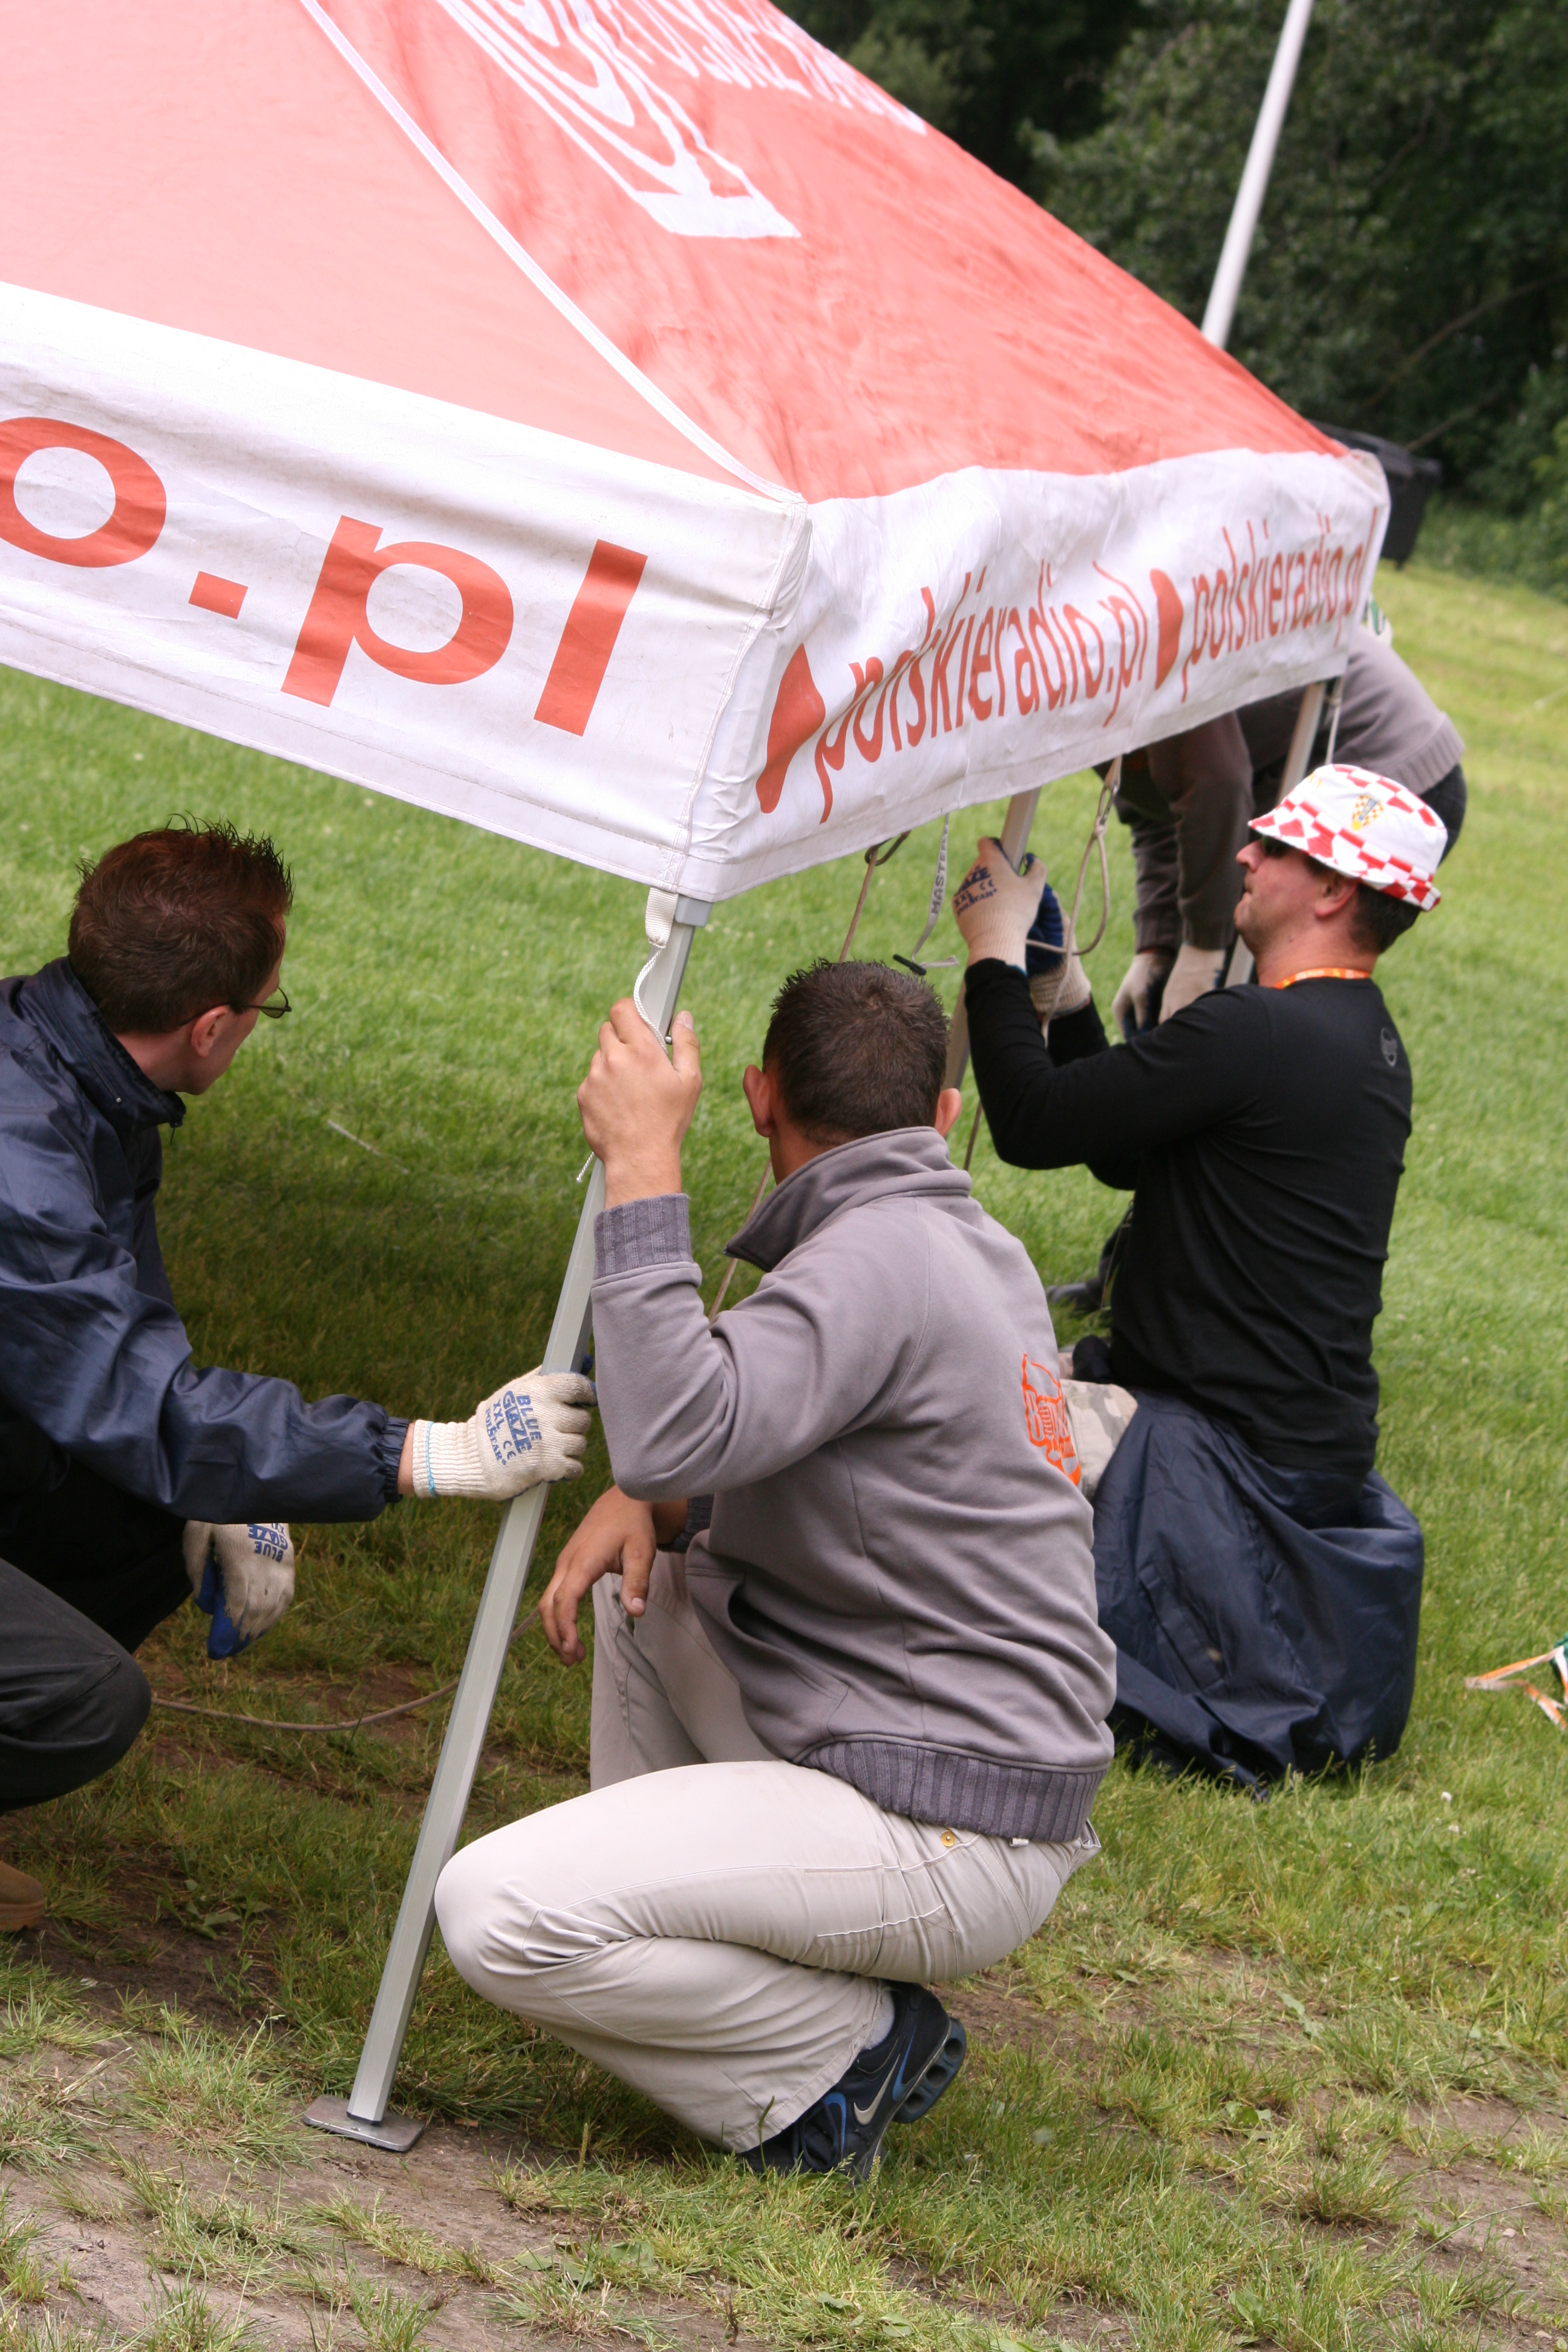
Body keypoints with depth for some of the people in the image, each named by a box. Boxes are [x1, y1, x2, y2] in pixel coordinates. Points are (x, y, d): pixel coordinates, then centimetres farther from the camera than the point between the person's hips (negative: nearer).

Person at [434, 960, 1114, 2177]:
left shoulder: (881, 1258, -18)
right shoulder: (982, 1248, 13)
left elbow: (681, 1431, -32)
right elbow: (768, 1450, 25)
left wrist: (641, 1165, -25)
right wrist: (651, 1501, 5)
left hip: (948, 1842, -10)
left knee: (498, 1914, -20)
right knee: (642, 1582, 25)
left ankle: (846, 2055, -5)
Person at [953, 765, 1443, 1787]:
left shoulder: (1255, 1033, -22)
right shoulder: (1366, 1040, 11)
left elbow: (1034, 1126, -18)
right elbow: (1126, 1156, 18)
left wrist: (998, 957, -5)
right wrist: (1066, 992, 13)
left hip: (1234, 1453, -10)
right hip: (1310, 1428, 10)